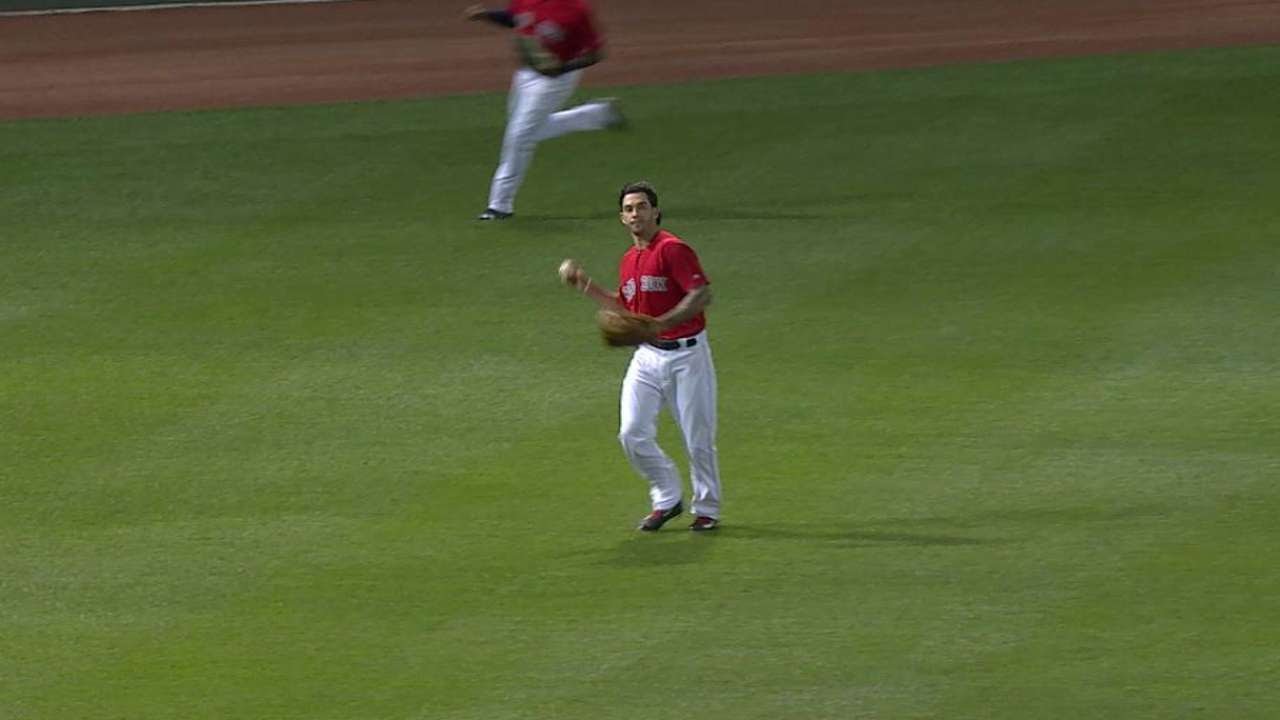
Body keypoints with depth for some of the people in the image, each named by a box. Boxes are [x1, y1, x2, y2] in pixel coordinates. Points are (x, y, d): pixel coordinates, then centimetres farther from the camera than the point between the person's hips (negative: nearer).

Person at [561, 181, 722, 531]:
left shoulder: (672, 250, -13)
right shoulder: (629, 260, 13)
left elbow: (702, 294, -22)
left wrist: (662, 323, -30)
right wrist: (586, 285, 16)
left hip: (686, 354, -7)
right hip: (647, 356, 7)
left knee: (698, 437, 1)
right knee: (633, 434, -2)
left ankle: (706, 509, 18)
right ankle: (667, 499, 16)